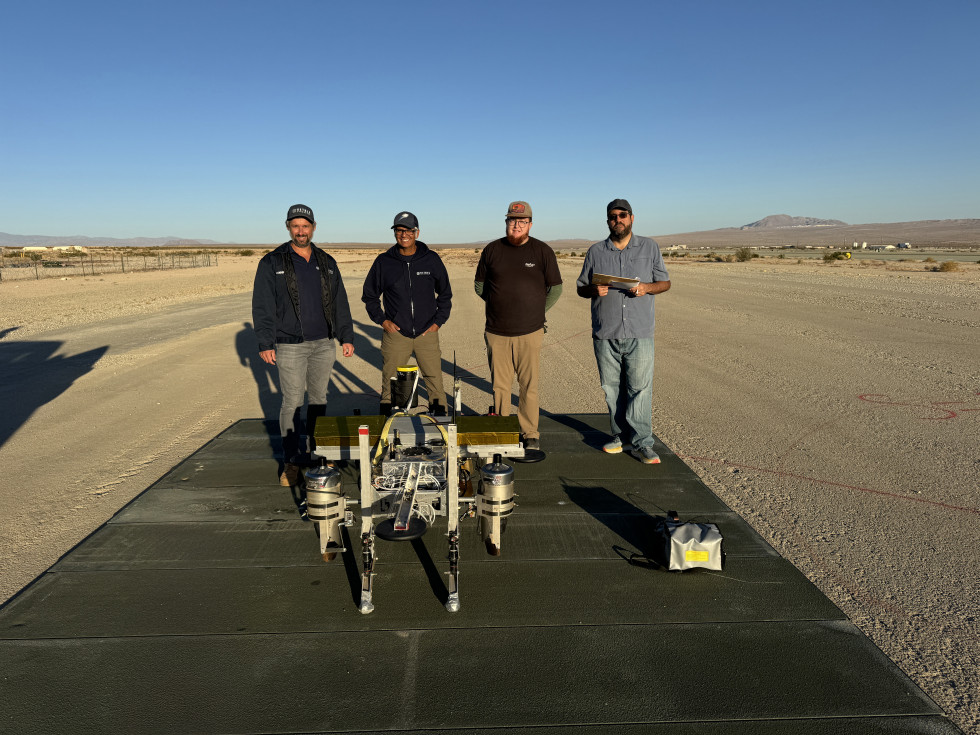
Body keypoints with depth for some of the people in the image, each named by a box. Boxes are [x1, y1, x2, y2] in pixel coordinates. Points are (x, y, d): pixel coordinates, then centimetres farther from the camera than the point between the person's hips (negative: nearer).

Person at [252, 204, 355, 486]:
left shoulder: (326, 263, 11)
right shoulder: (272, 263, -1)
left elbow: (340, 303, 14)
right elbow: (262, 307, -3)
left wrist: (346, 336, 8)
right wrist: (265, 343, -9)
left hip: (324, 343, 4)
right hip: (290, 345, -4)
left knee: (319, 398, 12)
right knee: (292, 402, -3)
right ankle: (291, 461, 7)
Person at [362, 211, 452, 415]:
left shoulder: (432, 259, 4)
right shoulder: (383, 262, 2)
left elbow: (445, 294, 15)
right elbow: (369, 295, 14)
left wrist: (438, 321, 5)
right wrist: (382, 320, 2)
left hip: (427, 333, 0)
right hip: (395, 333, 0)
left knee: (435, 381, 1)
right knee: (390, 384, 5)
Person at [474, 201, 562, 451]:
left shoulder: (543, 252, 2)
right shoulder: (492, 250, 6)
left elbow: (555, 289, 9)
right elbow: (479, 285, 16)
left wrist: (535, 312, 8)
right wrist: (502, 306, 11)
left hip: (530, 332, -1)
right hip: (497, 332, 2)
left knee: (529, 386, 3)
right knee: (500, 386, 8)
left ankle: (530, 434, 15)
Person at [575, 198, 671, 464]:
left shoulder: (649, 247, 10)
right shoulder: (595, 252, 10)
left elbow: (665, 282, 12)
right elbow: (580, 288, 14)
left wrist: (647, 287, -10)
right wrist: (594, 290, -9)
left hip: (640, 334, -1)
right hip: (605, 335, 2)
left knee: (640, 388, -5)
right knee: (612, 388, 7)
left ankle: (642, 443, 2)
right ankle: (620, 435, 20)